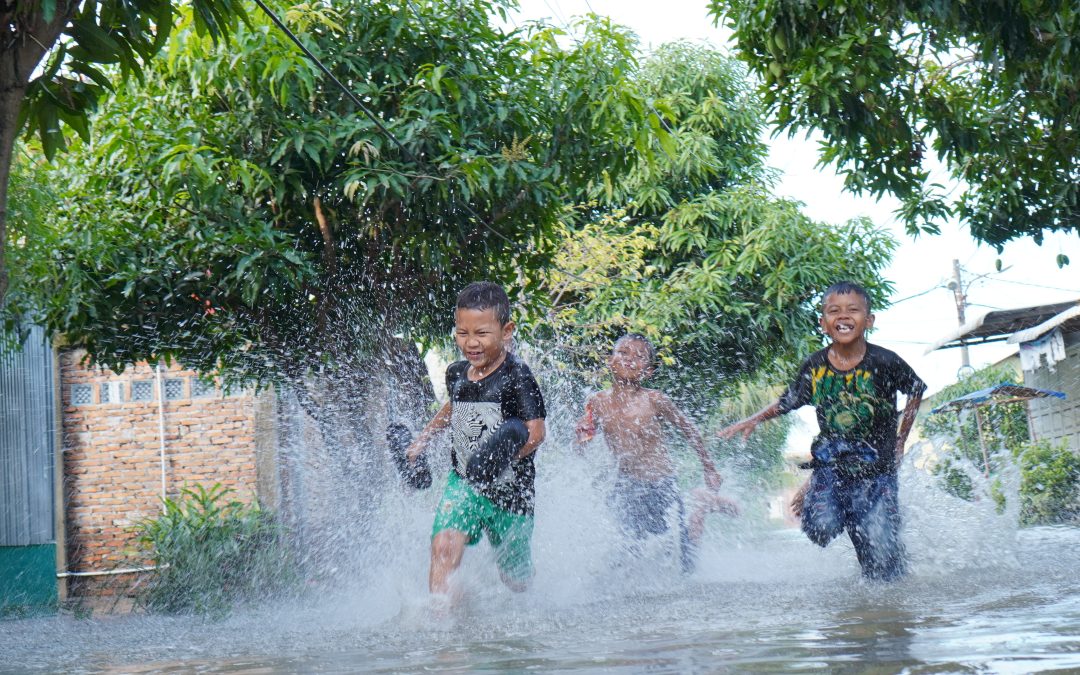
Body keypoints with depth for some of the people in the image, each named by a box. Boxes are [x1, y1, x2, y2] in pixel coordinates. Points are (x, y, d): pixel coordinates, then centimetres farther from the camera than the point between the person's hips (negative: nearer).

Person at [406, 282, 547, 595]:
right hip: (464, 484, 4)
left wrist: (507, 455, -37)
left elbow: (536, 432, -21)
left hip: (509, 488, -4)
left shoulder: (517, 376, -16)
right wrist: (424, 438, 28)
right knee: (443, 547, -23)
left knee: (515, 581, 15)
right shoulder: (456, 374, 2)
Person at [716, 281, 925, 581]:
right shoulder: (814, 367, -2)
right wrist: (753, 420, 1)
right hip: (831, 463, 2)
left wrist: (900, 440, 9)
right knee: (821, 528, -25)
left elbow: (916, 392, 10)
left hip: (876, 468, -1)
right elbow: (787, 402, 15)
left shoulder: (884, 363, -8)